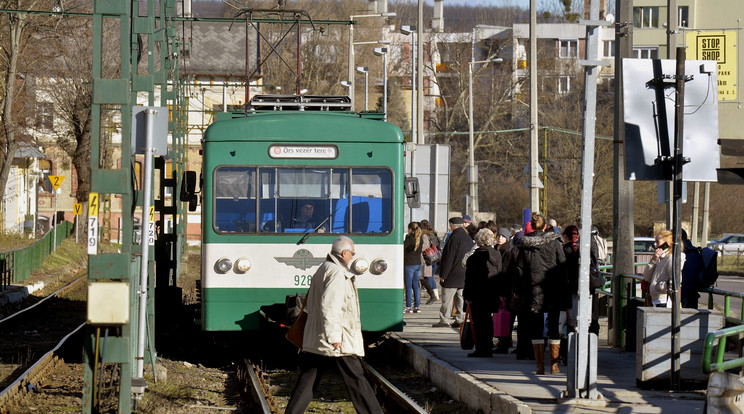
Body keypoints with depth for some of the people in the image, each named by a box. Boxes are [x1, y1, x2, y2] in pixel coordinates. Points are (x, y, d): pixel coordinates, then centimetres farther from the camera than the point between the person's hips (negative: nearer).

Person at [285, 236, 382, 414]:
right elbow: (329, 306, -23)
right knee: (355, 378, -1)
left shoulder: (322, 270, 18)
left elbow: (310, 306, 25)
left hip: (314, 340, 9)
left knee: (306, 381, 8)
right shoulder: (337, 273, -14)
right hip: (339, 343, -9)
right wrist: (334, 336, -24)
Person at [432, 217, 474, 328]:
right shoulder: (468, 239, 9)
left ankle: (444, 320, -2)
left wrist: (442, 275, -13)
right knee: (460, 298, 11)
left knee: (447, 299, -3)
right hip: (464, 275, 8)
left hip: (453, 275, -8)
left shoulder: (454, 238, -16)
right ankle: (460, 319, 11)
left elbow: (448, 259, -17)